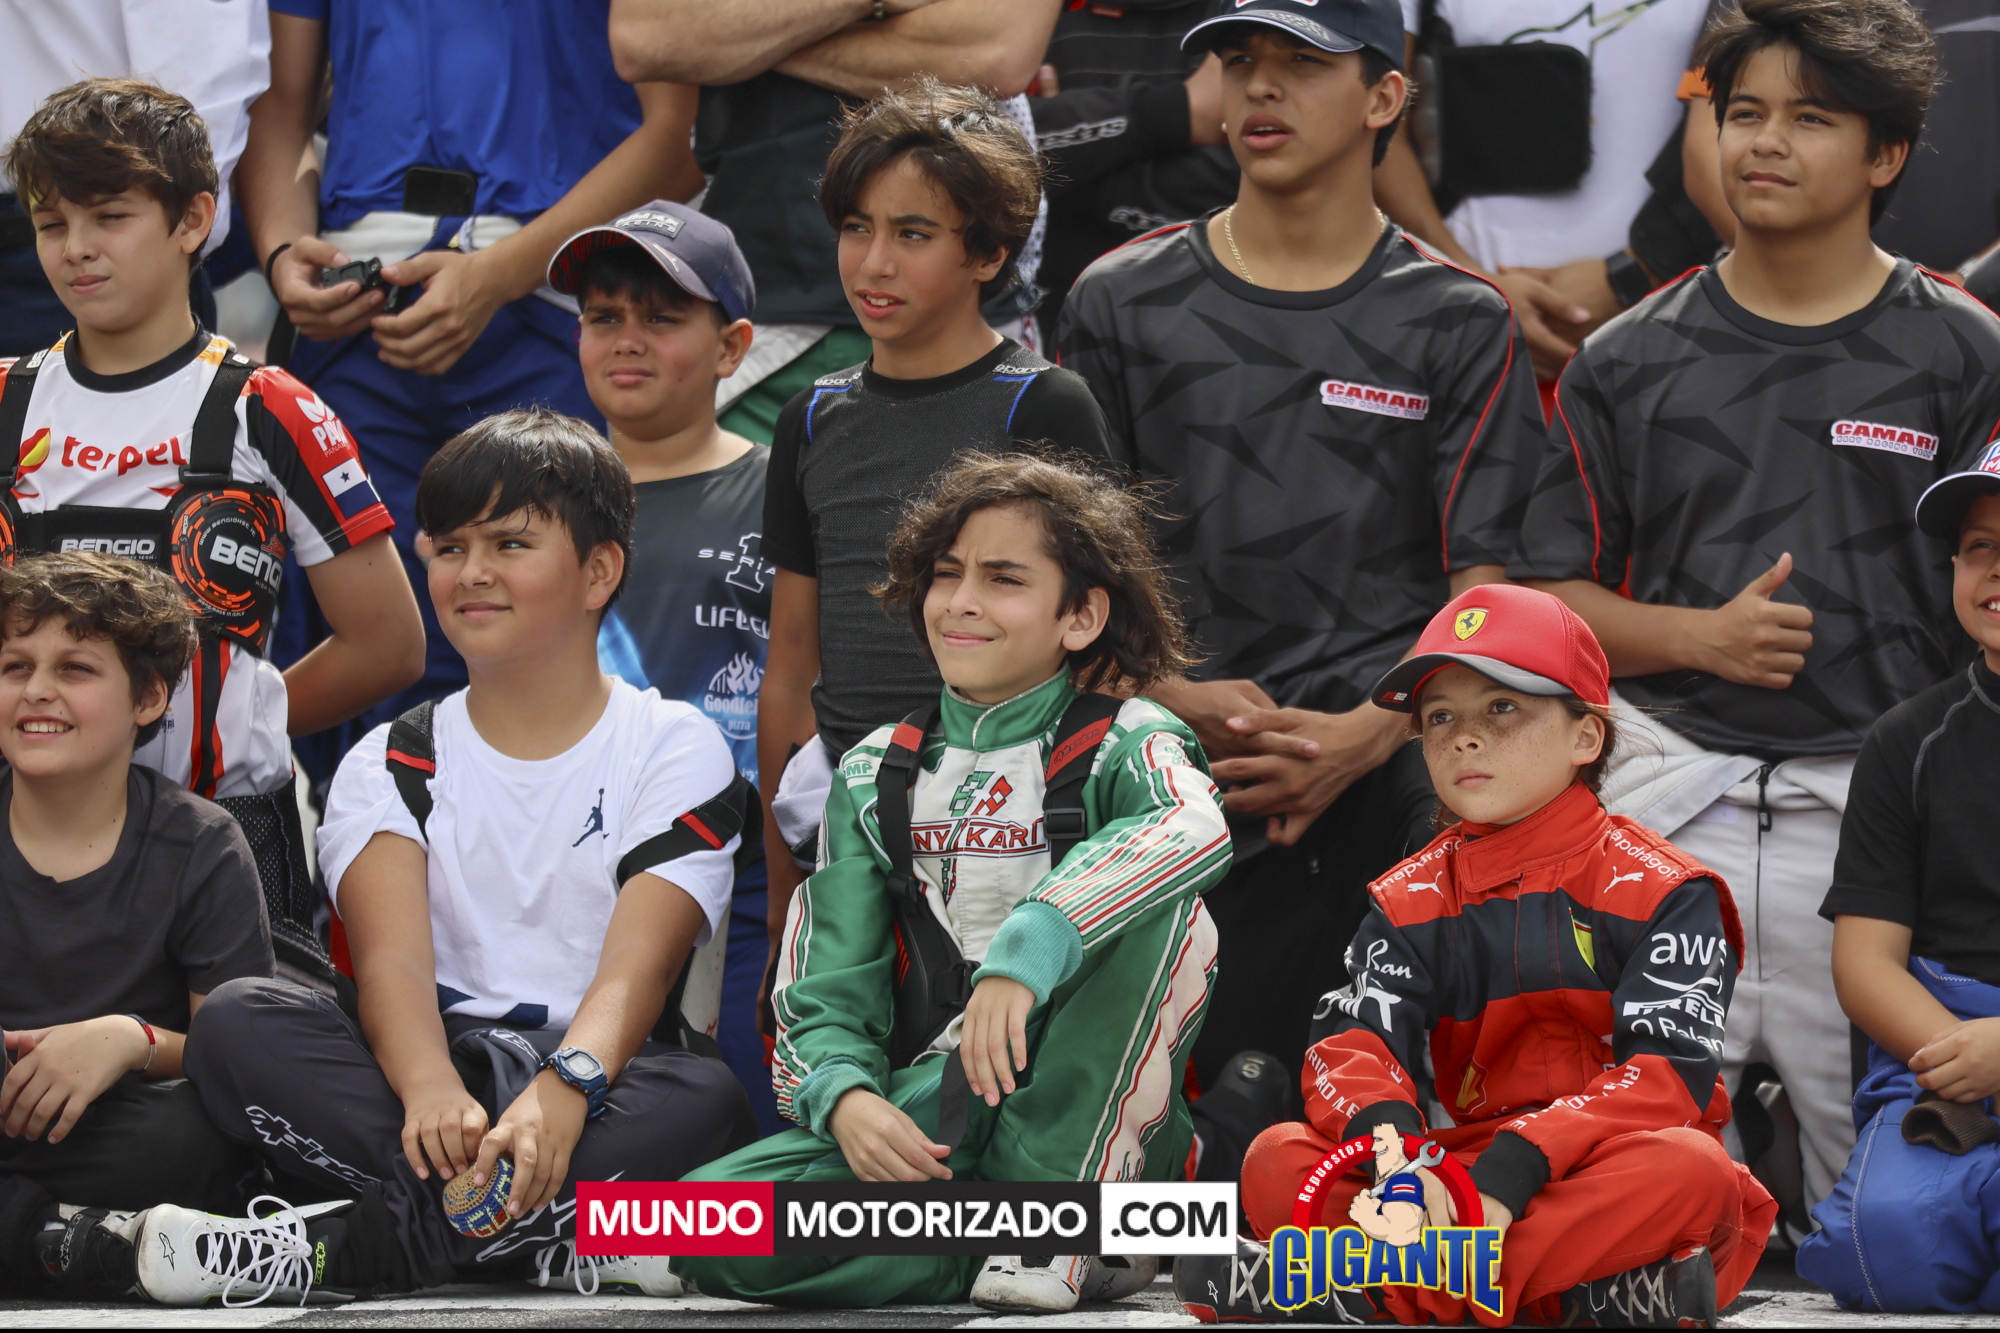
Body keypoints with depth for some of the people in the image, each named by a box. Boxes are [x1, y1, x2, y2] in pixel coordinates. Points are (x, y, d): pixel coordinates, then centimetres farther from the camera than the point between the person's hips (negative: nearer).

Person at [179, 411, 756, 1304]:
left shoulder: (675, 751, 6)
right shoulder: (391, 765, 13)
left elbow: (636, 970, -10)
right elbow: (392, 957, -7)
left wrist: (564, 1089, -34)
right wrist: (431, 1090, -32)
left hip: (603, 1079, -2)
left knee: (703, 1101, -36)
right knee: (236, 1023, -25)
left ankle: (342, 1246, -33)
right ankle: (559, 1243, -36)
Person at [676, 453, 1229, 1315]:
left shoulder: (1125, 743, -1)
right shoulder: (876, 776, 12)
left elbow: (1197, 828, -28)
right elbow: (826, 992, 5)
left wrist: (1026, 952, -42)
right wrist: (846, 1100, -20)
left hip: (1082, 1120, -2)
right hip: (931, 1118, 2)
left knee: (1159, 910, -30)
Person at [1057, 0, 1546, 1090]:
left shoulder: (1458, 323, 9)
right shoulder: (1123, 302, 15)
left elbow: (1484, 590, 3)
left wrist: (1363, 736, -13)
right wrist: (1170, 699, -6)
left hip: (1389, 785, -1)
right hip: (1168, 786, 1)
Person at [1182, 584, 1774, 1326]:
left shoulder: (1662, 892, -1)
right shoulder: (1411, 898, 13)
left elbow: (1667, 1076, -14)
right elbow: (1352, 1043, -2)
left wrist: (1515, 1170, -28)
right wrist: (1383, 1135, -28)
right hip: (1471, 1167, 3)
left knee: (1690, 1174, -37)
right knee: (1277, 1161, -19)